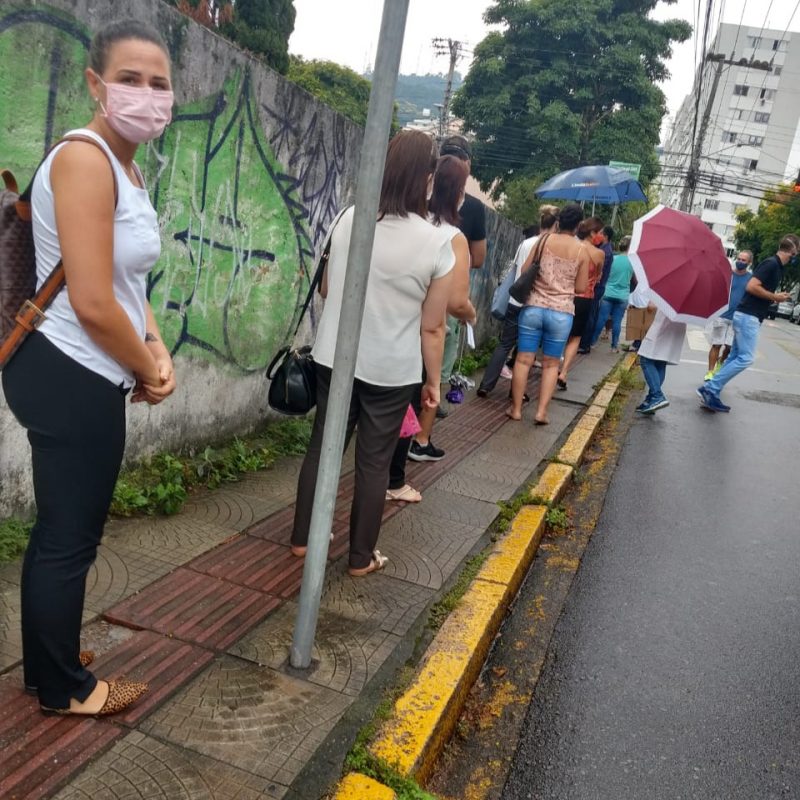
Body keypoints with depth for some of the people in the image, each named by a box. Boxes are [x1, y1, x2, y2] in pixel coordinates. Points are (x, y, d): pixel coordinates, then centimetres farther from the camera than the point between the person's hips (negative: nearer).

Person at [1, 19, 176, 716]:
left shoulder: (125, 167, 13)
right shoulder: (85, 159, -19)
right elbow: (92, 304, -25)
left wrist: (157, 351, 2)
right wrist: (148, 372, -10)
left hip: (79, 377, 10)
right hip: (72, 379, -10)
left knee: (62, 530, 22)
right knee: (70, 538, 6)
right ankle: (64, 688, 28)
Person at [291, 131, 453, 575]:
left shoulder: (349, 218, -3)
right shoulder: (438, 243, -13)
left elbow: (326, 288, 9)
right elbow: (432, 327, -10)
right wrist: (434, 380, 2)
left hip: (334, 357, 3)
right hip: (392, 370, -3)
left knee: (323, 446, 17)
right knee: (374, 461, 10)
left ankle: (303, 538, 30)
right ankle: (362, 557, 24)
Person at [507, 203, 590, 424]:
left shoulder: (544, 240, 1)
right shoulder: (582, 251, 0)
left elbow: (524, 271, 2)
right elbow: (581, 288, 2)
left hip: (533, 307, 0)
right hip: (562, 313, 0)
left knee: (523, 359, 6)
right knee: (551, 364, 10)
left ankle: (516, 409, 10)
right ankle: (542, 411, 8)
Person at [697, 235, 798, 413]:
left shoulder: (777, 266, 17)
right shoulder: (771, 263, -13)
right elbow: (751, 287, -22)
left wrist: (777, 297, 16)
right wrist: (774, 297, -13)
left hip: (748, 316, 10)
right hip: (748, 316, -10)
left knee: (735, 357, 9)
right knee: (746, 358, -13)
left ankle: (711, 395, 9)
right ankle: (710, 389, -13)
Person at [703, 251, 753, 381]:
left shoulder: (751, 279, 3)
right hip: (721, 315, -1)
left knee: (730, 347, 3)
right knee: (716, 345, -1)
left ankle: (720, 362, 31)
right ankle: (710, 372, 4)